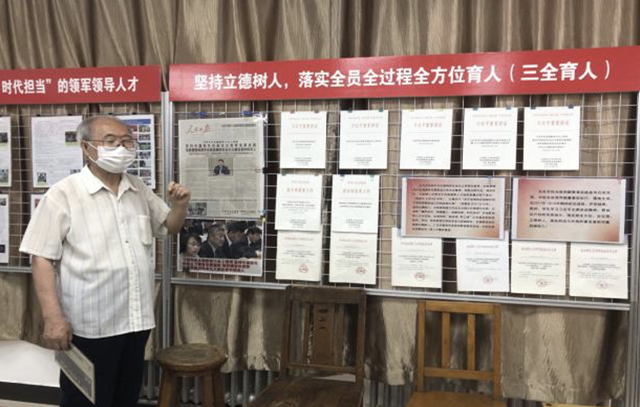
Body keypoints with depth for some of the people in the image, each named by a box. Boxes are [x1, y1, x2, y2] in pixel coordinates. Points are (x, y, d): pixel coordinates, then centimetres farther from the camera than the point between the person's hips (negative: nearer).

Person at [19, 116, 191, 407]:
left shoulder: (139, 189, 7)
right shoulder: (63, 194, -10)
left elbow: (169, 227, 19)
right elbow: (42, 259, -12)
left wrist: (179, 205, -3)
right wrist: (53, 318, -18)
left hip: (136, 320, 5)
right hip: (89, 326, -5)